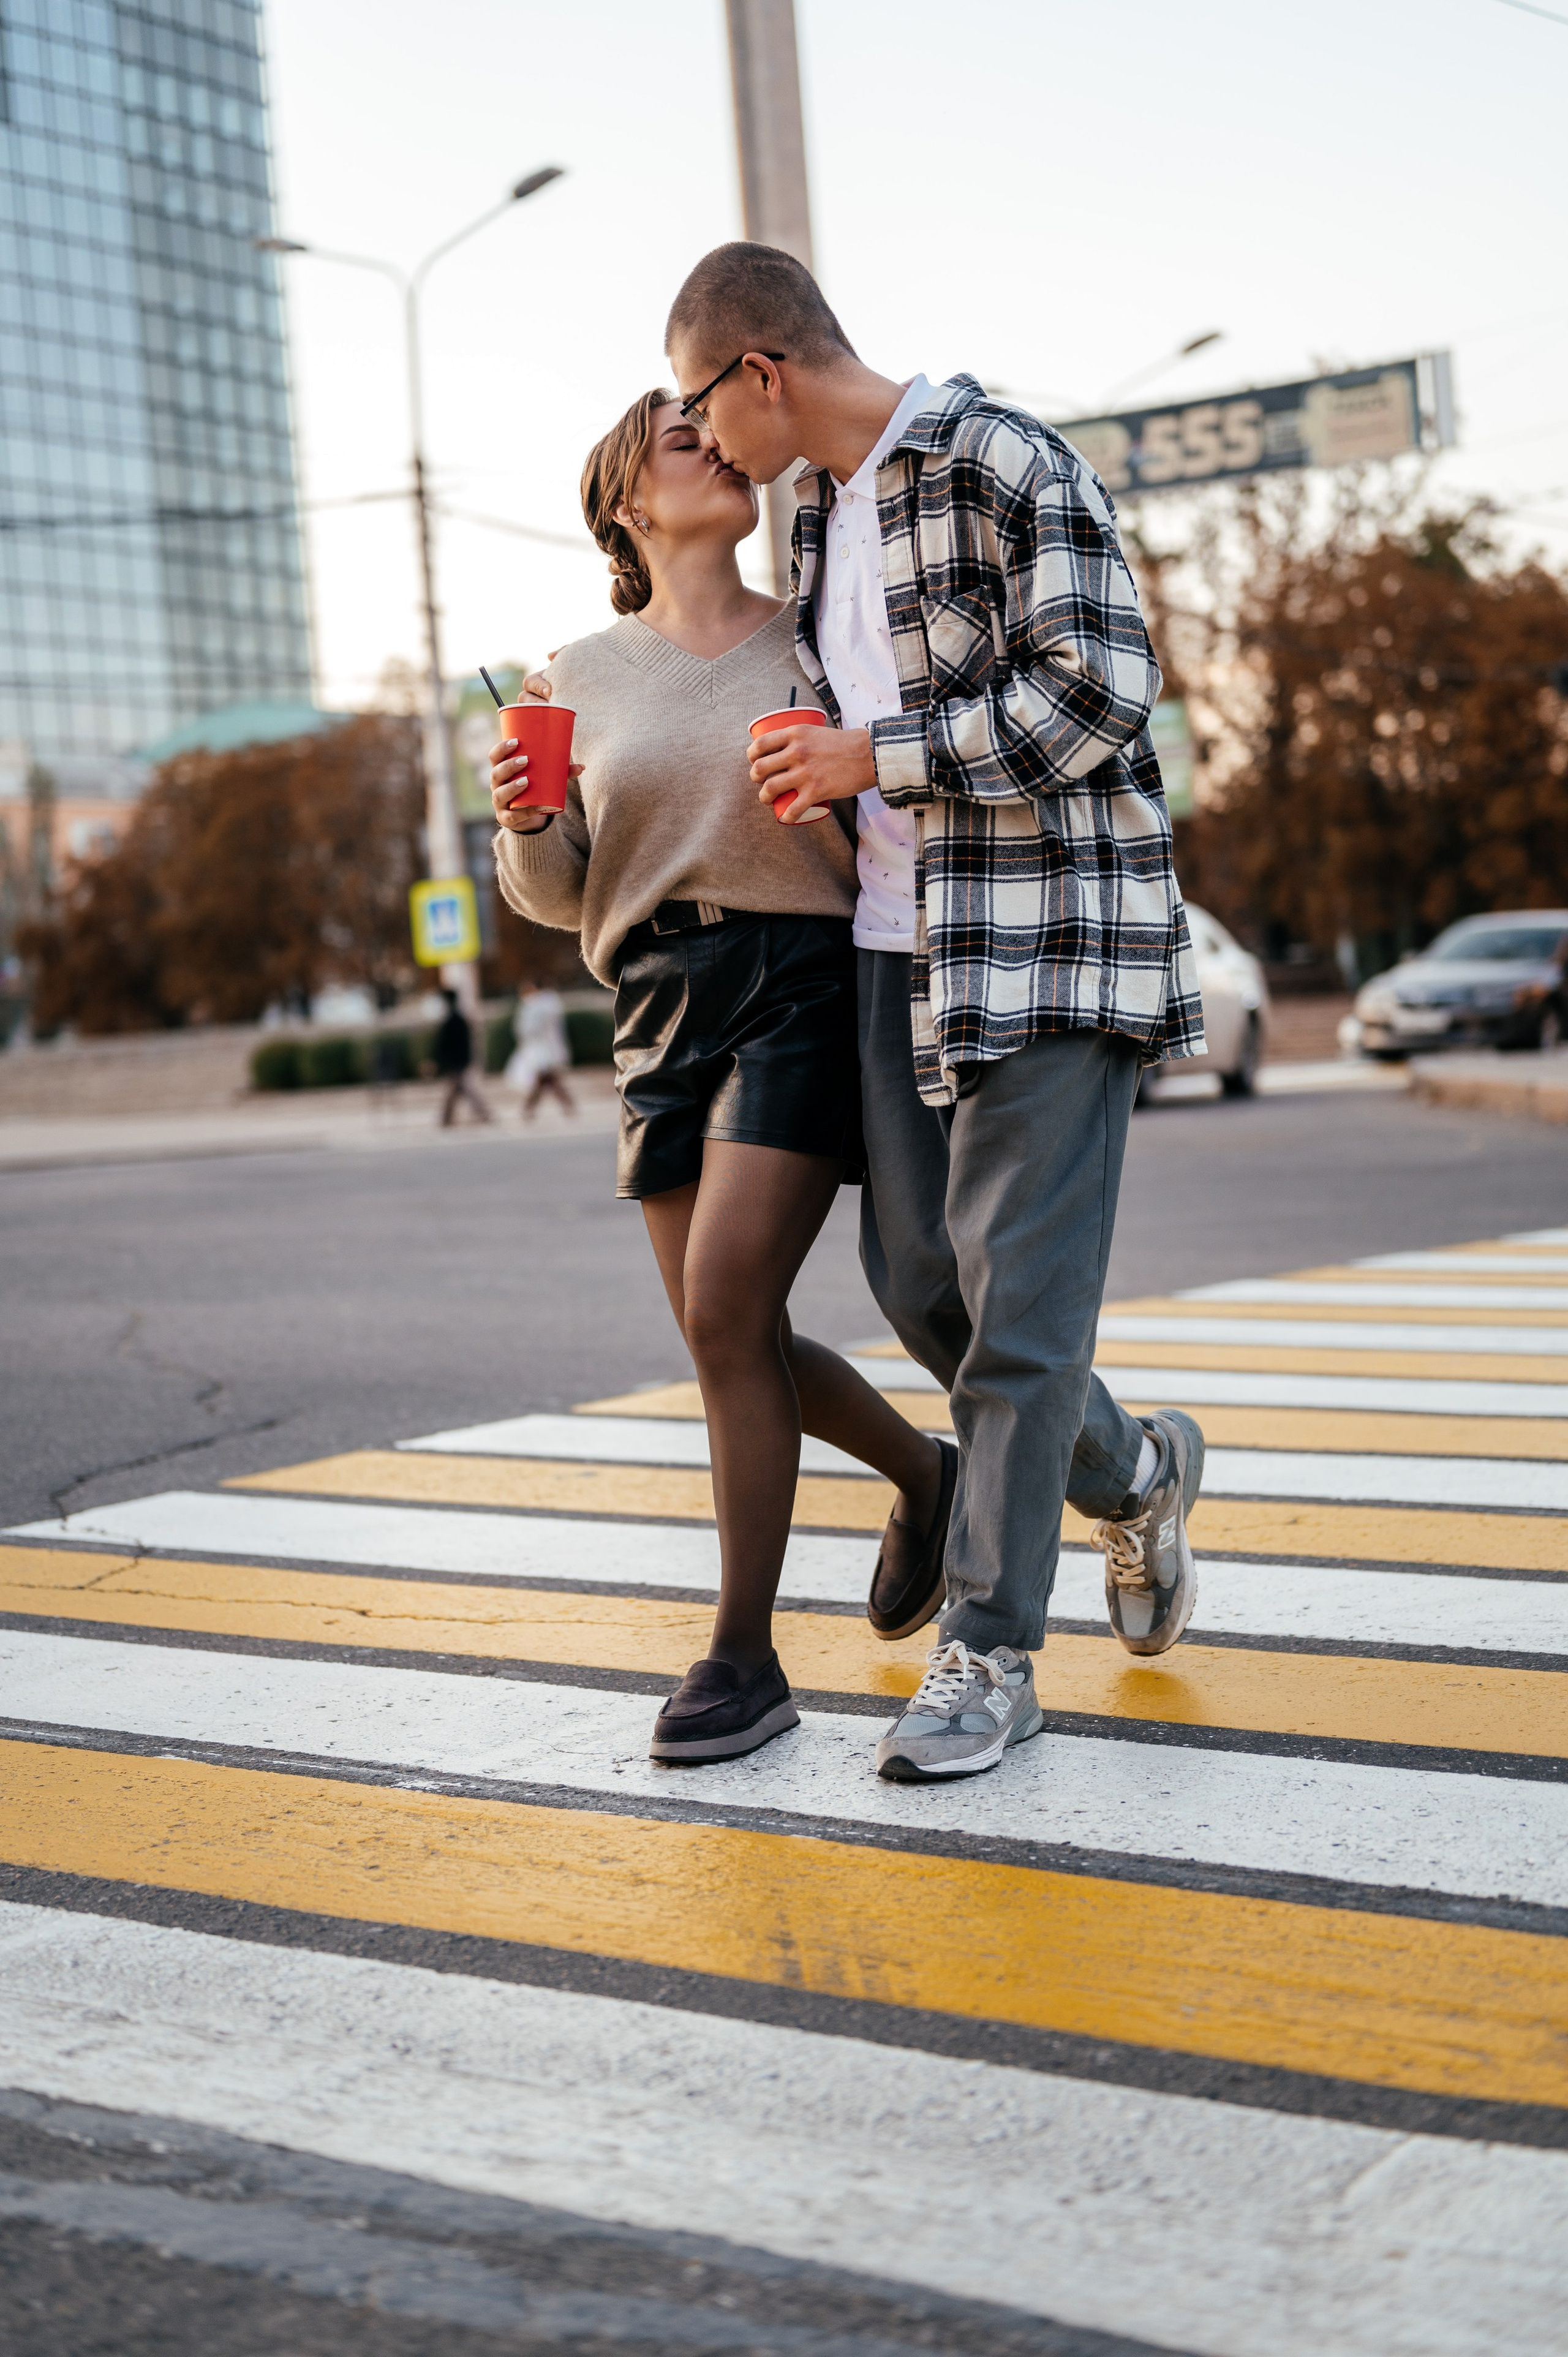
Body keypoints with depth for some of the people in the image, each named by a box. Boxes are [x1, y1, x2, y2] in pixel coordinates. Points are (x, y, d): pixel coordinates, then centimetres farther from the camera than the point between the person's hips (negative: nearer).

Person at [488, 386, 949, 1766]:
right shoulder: (583, 680, 10)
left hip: (804, 986, -3)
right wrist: (522, 820, -11)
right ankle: (928, 1471, 33)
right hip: (664, 1006, 4)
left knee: (725, 1307, -15)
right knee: (727, 1333, 5)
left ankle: (746, 1657, -5)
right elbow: (554, 894, 9)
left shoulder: (815, 644, 6)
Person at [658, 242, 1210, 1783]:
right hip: (897, 939, 8)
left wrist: (875, 760, -14)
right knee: (915, 1277, 8)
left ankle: (987, 1655, 2)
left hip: (1049, 930, -8)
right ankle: (1131, 1475, 32)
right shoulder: (820, 515, 17)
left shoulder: (1001, 461, -9)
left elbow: (1099, 689, -17)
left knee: (1016, 1289, -6)